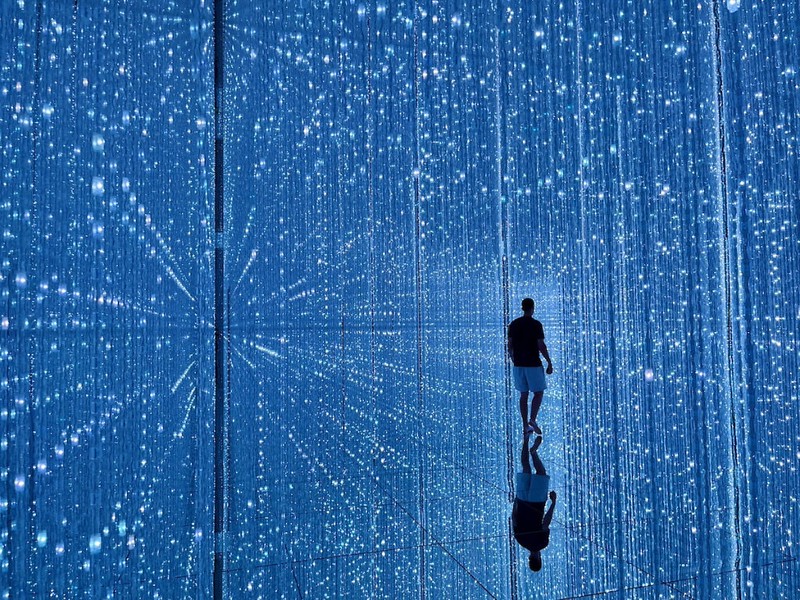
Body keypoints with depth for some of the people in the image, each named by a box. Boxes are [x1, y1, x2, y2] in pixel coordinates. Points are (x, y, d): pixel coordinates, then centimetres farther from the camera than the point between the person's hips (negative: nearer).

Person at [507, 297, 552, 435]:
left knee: (523, 395, 10)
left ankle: (525, 426, 10)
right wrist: (550, 363, -5)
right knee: (539, 393, 7)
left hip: (518, 365, 5)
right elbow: (541, 346, -13)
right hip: (533, 364, -5)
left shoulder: (513, 324, 4)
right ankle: (532, 420, -8)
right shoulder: (536, 324, -10)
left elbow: (510, 346, 6)